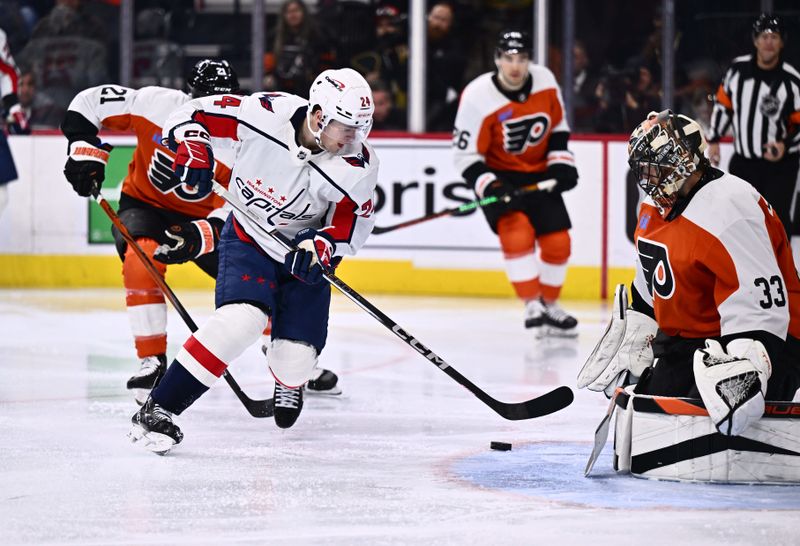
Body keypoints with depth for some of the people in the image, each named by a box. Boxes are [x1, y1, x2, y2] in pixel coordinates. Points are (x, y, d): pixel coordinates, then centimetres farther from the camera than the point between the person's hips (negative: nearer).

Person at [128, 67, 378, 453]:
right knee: (241, 319, -29)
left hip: (304, 256, 2)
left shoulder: (359, 166, -20)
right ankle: (157, 410, -23)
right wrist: (193, 147, -33)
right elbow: (193, 113, -15)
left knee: (295, 360, -7)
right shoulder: (266, 114, -26)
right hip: (248, 237, -2)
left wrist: (323, 245, -27)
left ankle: (289, 381, 37)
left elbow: (355, 220, -9)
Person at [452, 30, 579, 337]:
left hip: (538, 174, 5)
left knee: (557, 241, 2)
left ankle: (549, 305, 23)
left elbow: (558, 125, 10)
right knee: (517, 231, -26)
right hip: (498, 175, -5)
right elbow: (466, 155, -18)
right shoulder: (478, 97, -23)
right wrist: (490, 189, -30)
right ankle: (532, 305, -16)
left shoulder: (545, 81, -9)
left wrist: (561, 163, 0)